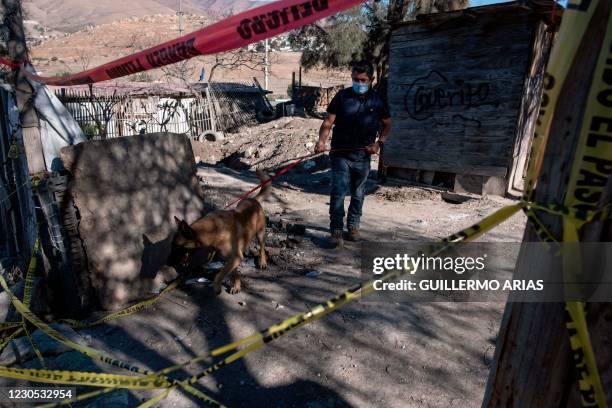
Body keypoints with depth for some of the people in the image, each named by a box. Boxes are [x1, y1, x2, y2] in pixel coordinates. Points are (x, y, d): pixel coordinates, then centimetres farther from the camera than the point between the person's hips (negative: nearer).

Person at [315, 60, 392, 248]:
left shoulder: (377, 100, 2)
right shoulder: (342, 96, -4)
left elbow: (387, 124, 13)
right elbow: (328, 121, -7)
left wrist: (379, 142, -3)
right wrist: (322, 140, -25)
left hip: (362, 156, 3)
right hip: (341, 154, -2)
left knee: (358, 194, 14)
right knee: (338, 192, -9)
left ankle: (353, 225, 31)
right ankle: (336, 230, -1)